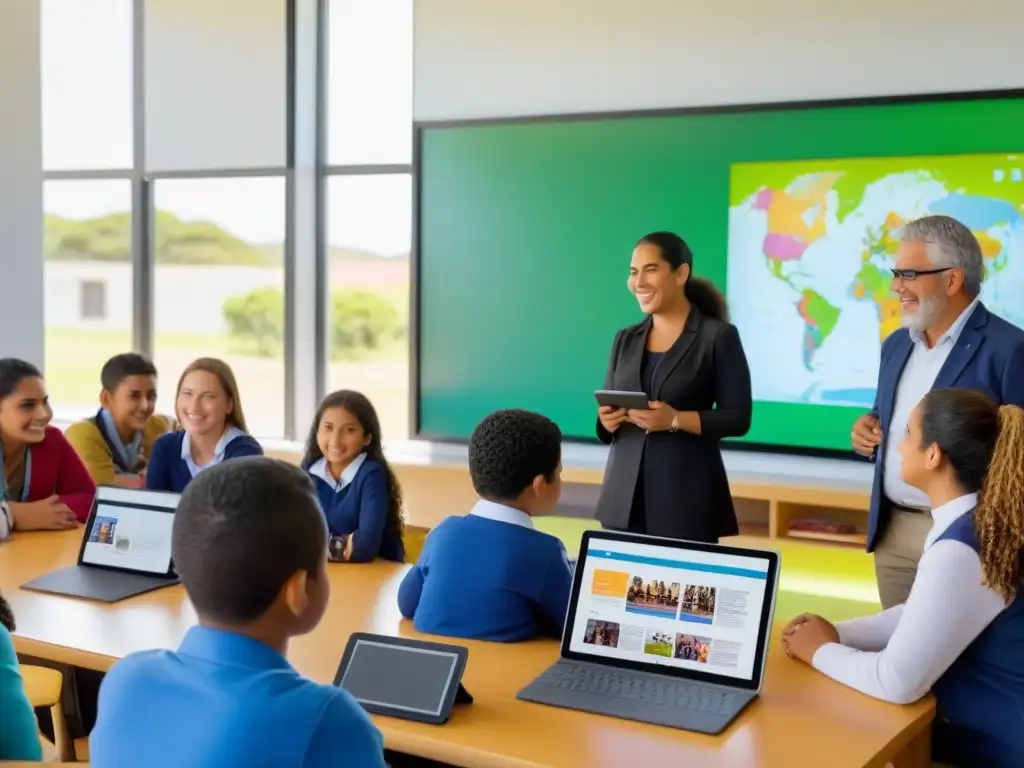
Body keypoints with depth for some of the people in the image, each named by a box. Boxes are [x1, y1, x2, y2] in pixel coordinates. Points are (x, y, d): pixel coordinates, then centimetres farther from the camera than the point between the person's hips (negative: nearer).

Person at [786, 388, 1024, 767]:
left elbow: (897, 682, -26)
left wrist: (821, 650, -8)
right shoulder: (977, 523, 3)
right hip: (985, 720, 8)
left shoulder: (960, 553, -27)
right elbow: (917, 617, 14)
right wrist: (836, 631, 1)